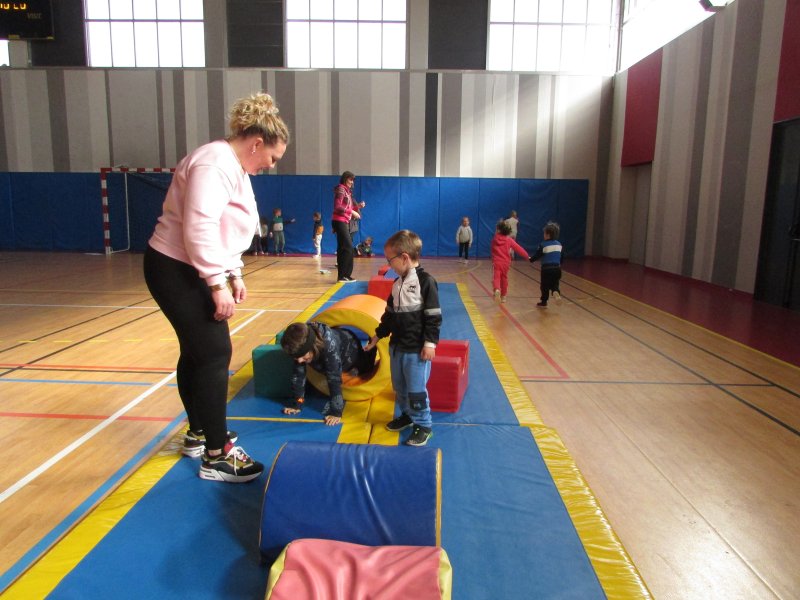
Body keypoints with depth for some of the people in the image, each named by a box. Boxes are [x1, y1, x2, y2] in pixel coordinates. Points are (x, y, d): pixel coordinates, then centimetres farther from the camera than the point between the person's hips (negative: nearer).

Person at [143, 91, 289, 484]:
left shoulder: (234, 167, 14)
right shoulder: (214, 164, -20)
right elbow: (199, 230, -28)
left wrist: (234, 275, 16)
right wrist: (218, 284, -25)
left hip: (190, 272, 10)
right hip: (176, 271, -10)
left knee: (197, 352, 17)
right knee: (215, 355, -10)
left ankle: (198, 433, 32)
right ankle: (216, 456, -1)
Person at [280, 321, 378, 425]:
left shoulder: (329, 344, -50)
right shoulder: (300, 347, -35)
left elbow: (335, 379, -48)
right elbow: (298, 374, -25)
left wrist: (336, 413, -46)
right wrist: (297, 405, -23)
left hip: (350, 347, -4)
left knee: (365, 368, 25)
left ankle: (371, 347, 48)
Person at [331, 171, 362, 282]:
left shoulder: (347, 191, 18)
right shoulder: (340, 189, -9)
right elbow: (337, 207, -18)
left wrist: (358, 206, 3)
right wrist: (352, 212, -18)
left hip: (345, 222, 9)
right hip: (339, 222, -9)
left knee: (343, 248, 8)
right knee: (347, 247, -11)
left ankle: (345, 275, 11)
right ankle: (343, 275, -9)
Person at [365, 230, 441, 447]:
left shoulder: (425, 281, -15)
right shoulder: (398, 283, 9)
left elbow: (433, 316, -15)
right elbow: (390, 313, 19)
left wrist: (430, 343, -17)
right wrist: (379, 334, 23)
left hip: (417, 349, -8)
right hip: (397, 346, 8)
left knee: (416, 389, 0)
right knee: (399, 387, 18)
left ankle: (424, 425, 16)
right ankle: (407, 415, 38)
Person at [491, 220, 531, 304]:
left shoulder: (495, 238, 0)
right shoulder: (509, 240, -1)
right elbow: (518, 248, 0)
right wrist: (527, 256, 5)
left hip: (496, 262, -2)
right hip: (505, 263, 2)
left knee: (496, 277, -10)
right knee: (504, 278, 17)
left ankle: (497, 289, -41)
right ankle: (503, 296, 26)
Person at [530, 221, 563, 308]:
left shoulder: (543, 245, -11)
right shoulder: (559, 244, 6)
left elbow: (536, 255, -5)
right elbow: (561, 257, 13)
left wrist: (530, 259, 13)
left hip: (547, 269, -4)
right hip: (557, 268, 4)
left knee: (545, 286, 9)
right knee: (555, 284, 14)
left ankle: (543, 302, 19)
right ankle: (556, 292, -16)